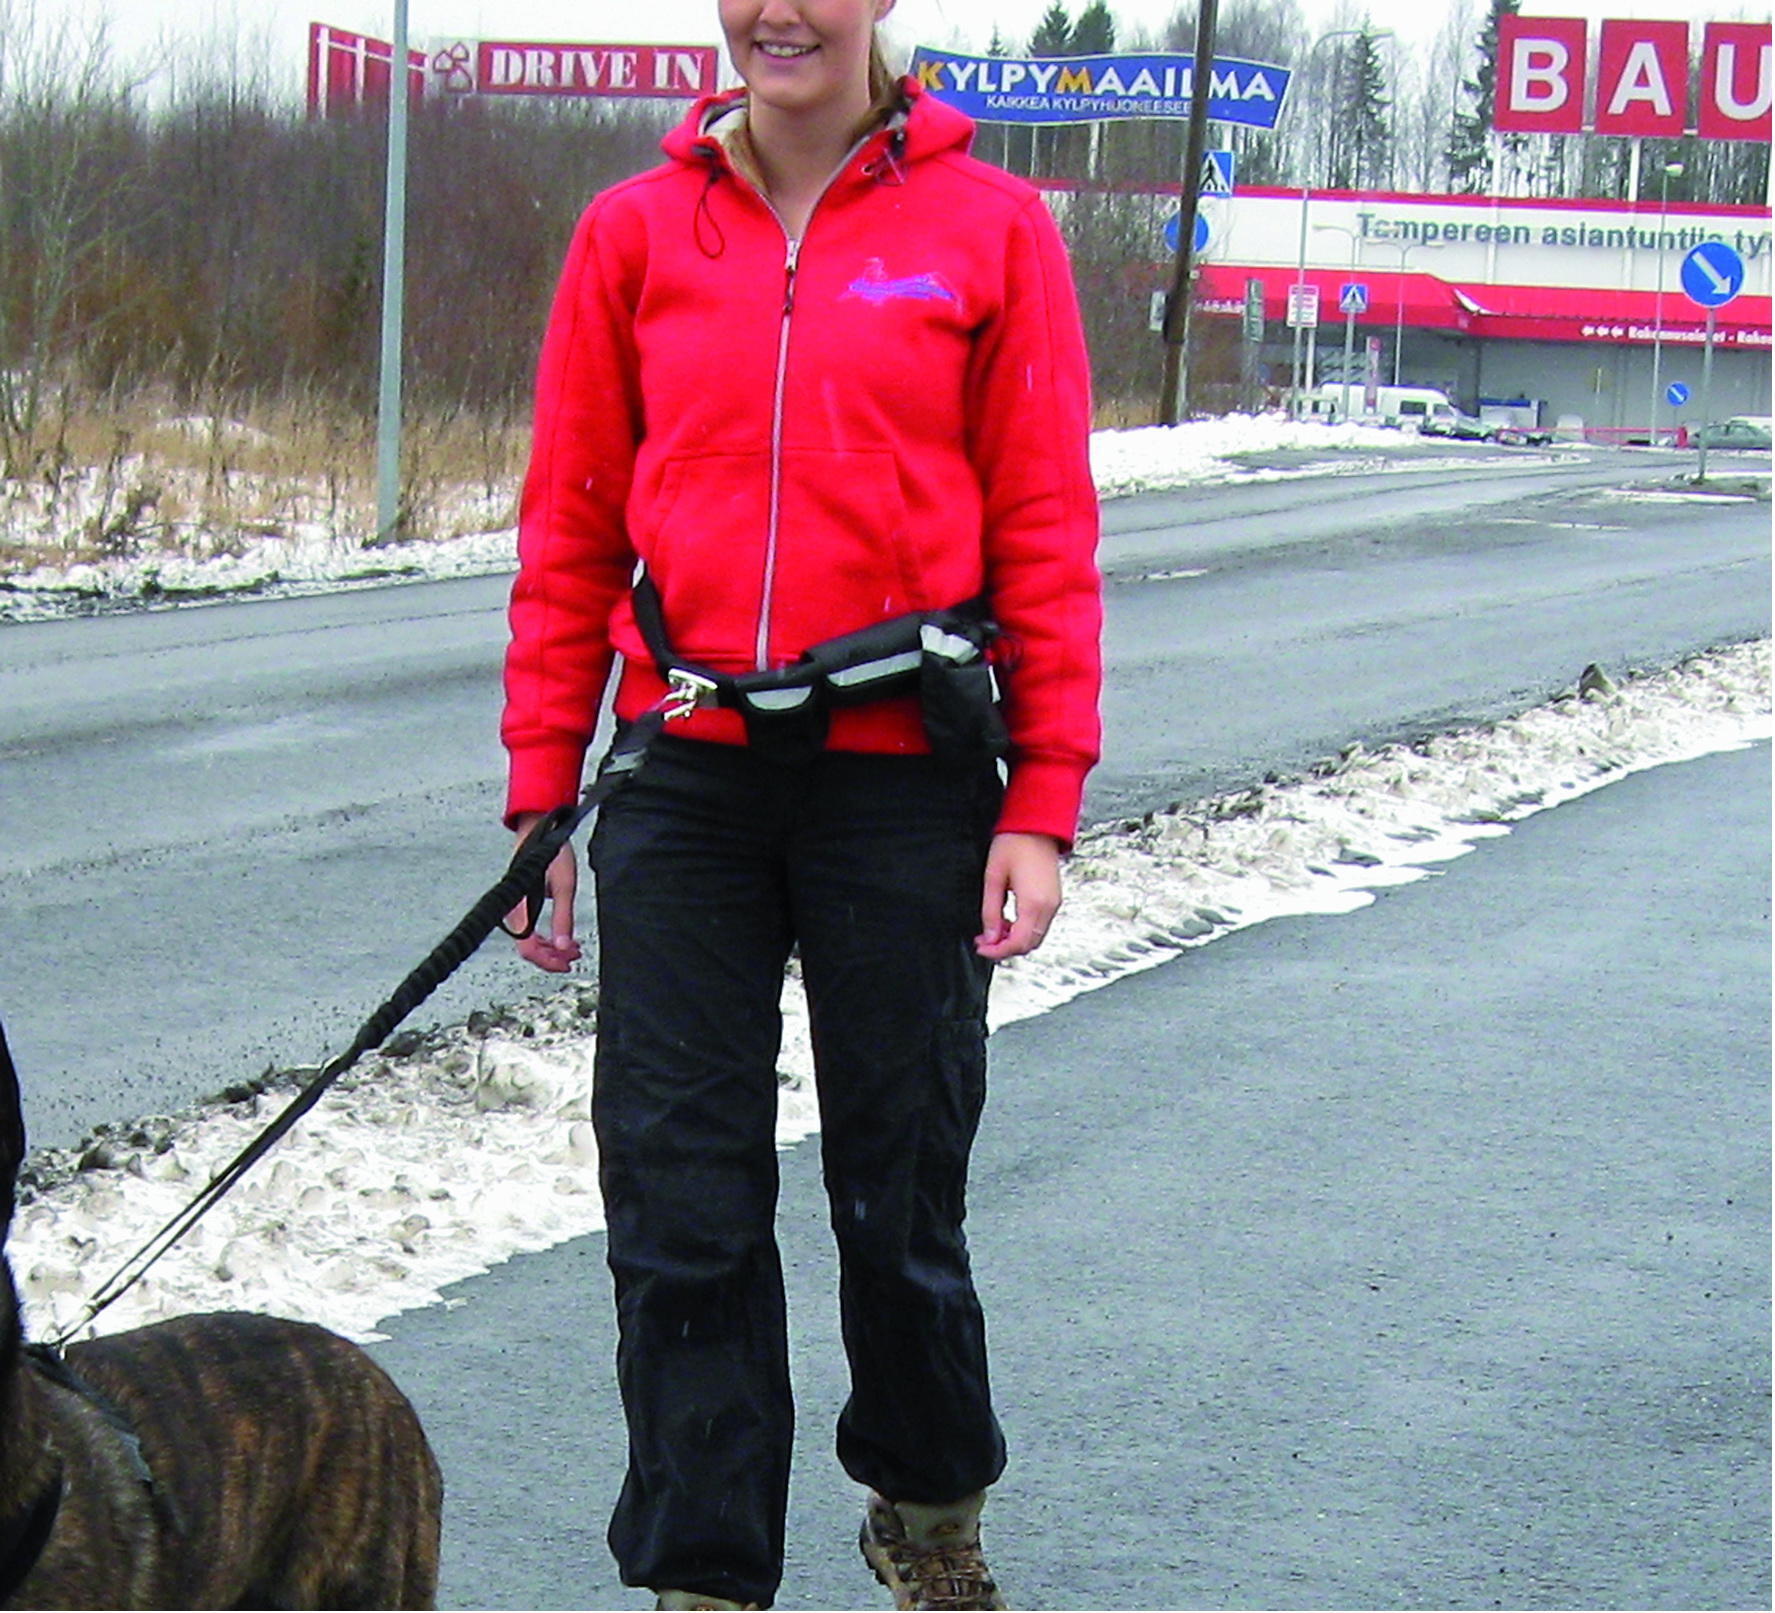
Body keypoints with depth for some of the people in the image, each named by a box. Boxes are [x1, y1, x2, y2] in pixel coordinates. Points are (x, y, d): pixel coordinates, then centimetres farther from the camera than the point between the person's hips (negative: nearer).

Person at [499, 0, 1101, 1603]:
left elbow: (1047, 534, -1)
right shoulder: (635, 233, 5)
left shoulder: (989, 229, -1)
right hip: (687, 785, 2)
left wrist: (1040, 804, -5)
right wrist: (541, 802, 4)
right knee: (681, 1199, 3)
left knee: (902, 1184, 11)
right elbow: (569, 534, 7)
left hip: (903, 782, -1)